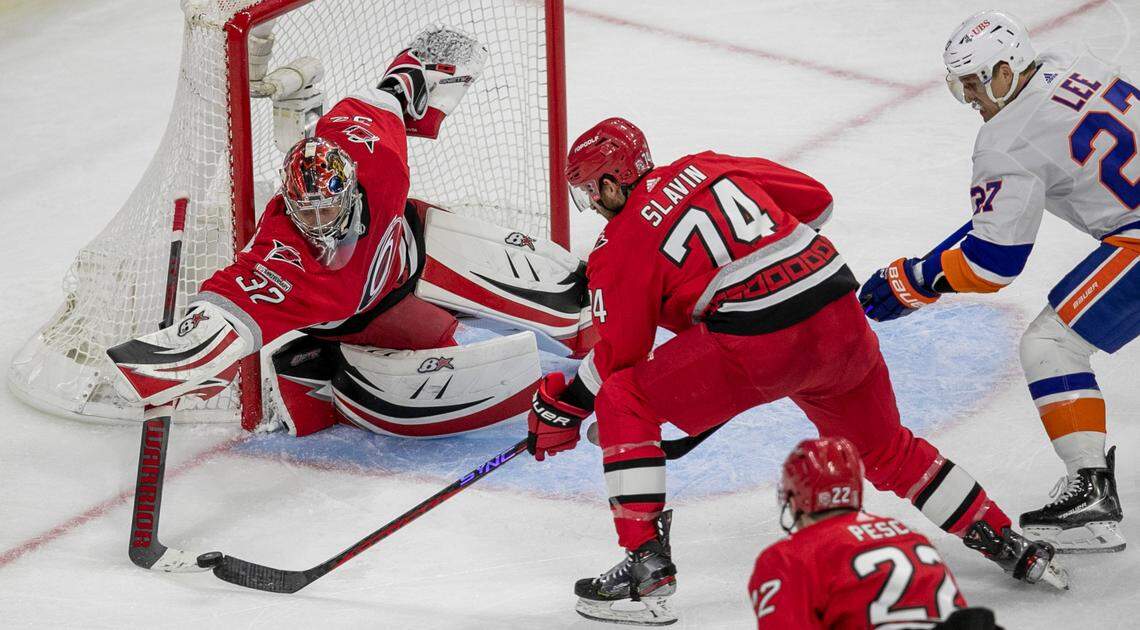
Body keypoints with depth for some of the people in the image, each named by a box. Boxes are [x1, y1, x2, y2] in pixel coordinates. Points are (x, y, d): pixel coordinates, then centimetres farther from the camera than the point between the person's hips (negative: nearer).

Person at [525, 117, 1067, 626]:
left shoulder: (619, 245, 4)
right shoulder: (709, 168, 20)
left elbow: (618, 355, 5)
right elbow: (815, 200, 26)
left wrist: (562, 406, 19)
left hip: (759, 343, -7)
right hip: (839, 309, 7)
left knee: (623, 403, 5)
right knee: (884, 449, 27)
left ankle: (647, 563, -3)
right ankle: (1008, 546, 29)